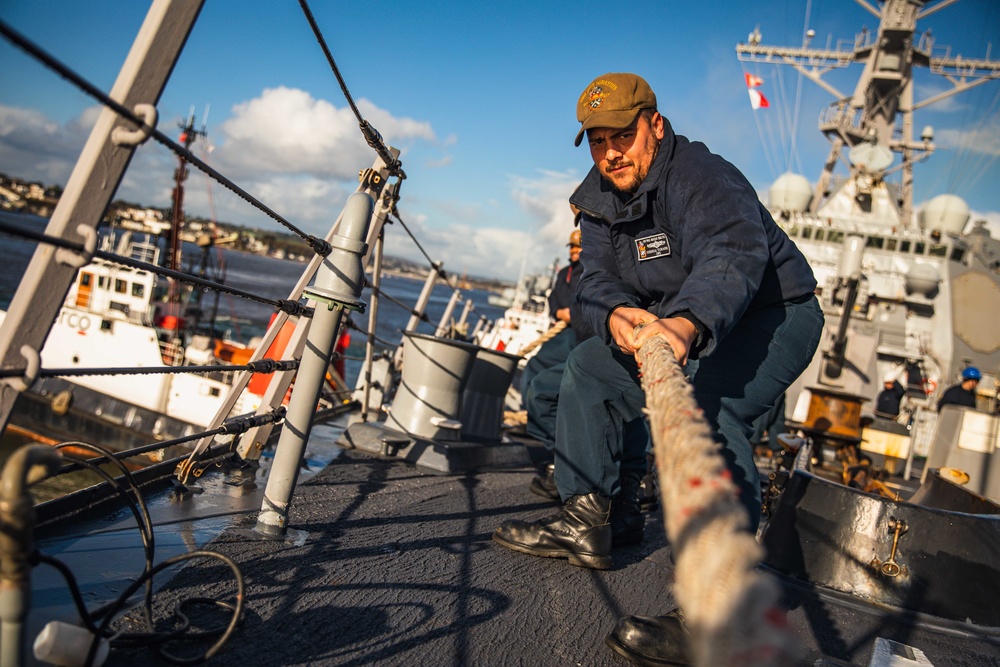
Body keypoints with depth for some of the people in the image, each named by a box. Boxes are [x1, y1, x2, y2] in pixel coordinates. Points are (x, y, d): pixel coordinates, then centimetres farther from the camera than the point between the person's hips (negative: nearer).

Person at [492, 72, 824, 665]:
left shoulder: (704, 176, -25)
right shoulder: (601, 199, 1)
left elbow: (732, 253, -44)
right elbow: (599, 279, -10)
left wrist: (686, 324, -65)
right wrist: (616, 314, -36)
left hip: (776, 315, -8)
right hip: (677, 323, 8)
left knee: (706, 402, -36)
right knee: (590, 367, 6)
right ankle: (586, 520, 11)